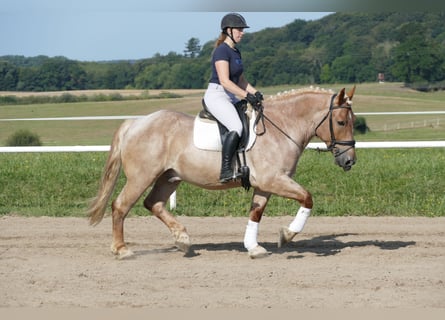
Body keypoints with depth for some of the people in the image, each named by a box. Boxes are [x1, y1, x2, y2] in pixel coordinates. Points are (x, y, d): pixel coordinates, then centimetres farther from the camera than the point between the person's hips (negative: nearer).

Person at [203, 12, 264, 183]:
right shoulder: (222, 50, -13)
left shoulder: (236, 52, 17)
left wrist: (255, 92, 3)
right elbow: (224, 81, -21)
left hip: (230, 97, 11)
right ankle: (225, 171, -31)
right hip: (216, 95, -10)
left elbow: (240, 80, 19)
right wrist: (247, 95, -24)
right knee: (236, 127, -30)